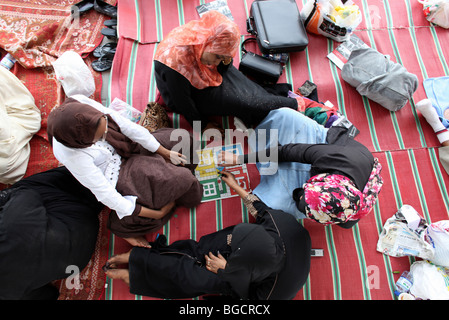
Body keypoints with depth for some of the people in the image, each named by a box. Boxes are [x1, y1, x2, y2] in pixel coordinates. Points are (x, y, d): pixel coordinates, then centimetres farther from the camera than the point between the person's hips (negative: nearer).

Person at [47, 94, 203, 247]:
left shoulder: (80, 102, -24)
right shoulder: (70, 154, -35)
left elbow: (126, 125, -16)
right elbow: (105, 195, -27)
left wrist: (166, 153, -9)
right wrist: (157, 214, -21)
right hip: (118, 176, -6)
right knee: (181, 179, -19)